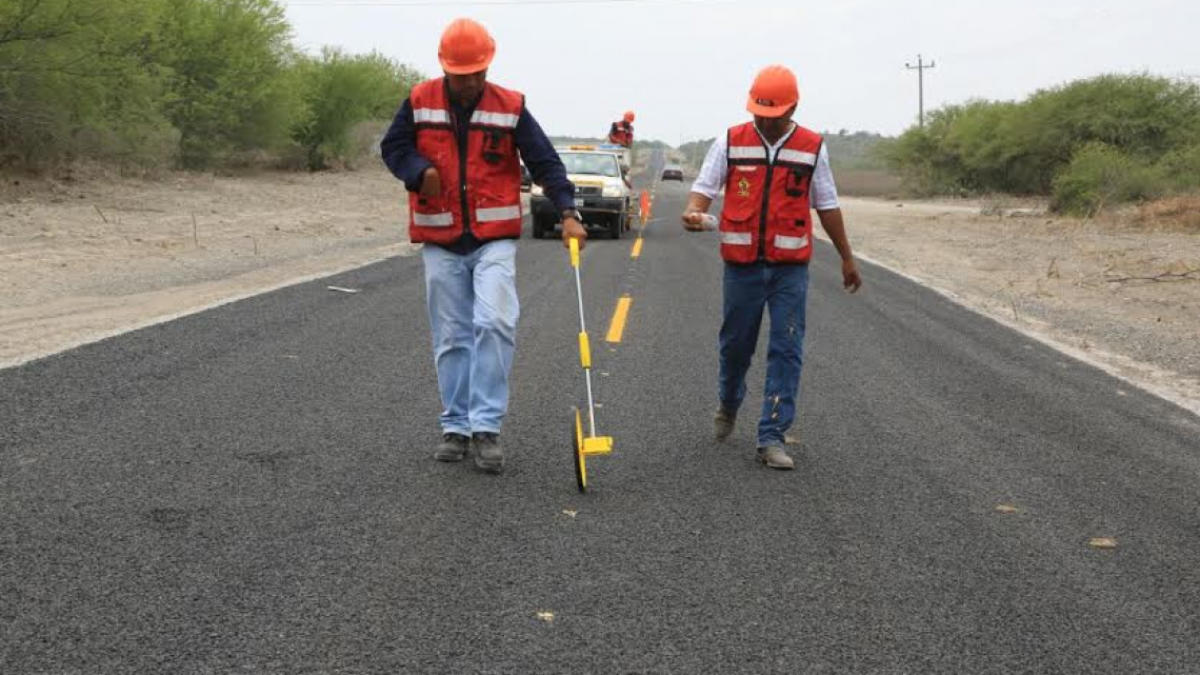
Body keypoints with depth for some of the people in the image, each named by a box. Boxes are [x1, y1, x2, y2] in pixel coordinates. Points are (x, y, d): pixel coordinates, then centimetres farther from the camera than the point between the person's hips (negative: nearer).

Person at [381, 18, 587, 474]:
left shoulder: (510, 108, -2)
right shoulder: (419, 103, 1)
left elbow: (545, 162, -3)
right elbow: (393, 148, 8)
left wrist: (567, 212, -15)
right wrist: (419, 172, -13)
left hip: (495, 240, -1)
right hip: (440, 243, 2)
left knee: (494, 324, -17)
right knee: (451, 337, 7)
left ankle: (486, 426, -11)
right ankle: (456, 427, 18)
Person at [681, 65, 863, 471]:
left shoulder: (812, 148, 4)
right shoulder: (731, 142, 1)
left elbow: (827, 206, 11)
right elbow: (705, 187, -1)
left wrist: (847, 259, 15)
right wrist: (693, 212, -25)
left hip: (790, 268, 0)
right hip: (742, 265, 0)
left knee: (786, 352, -5)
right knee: (736, 344, 12)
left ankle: (772, 438, -2)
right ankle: (728, 406, 40)